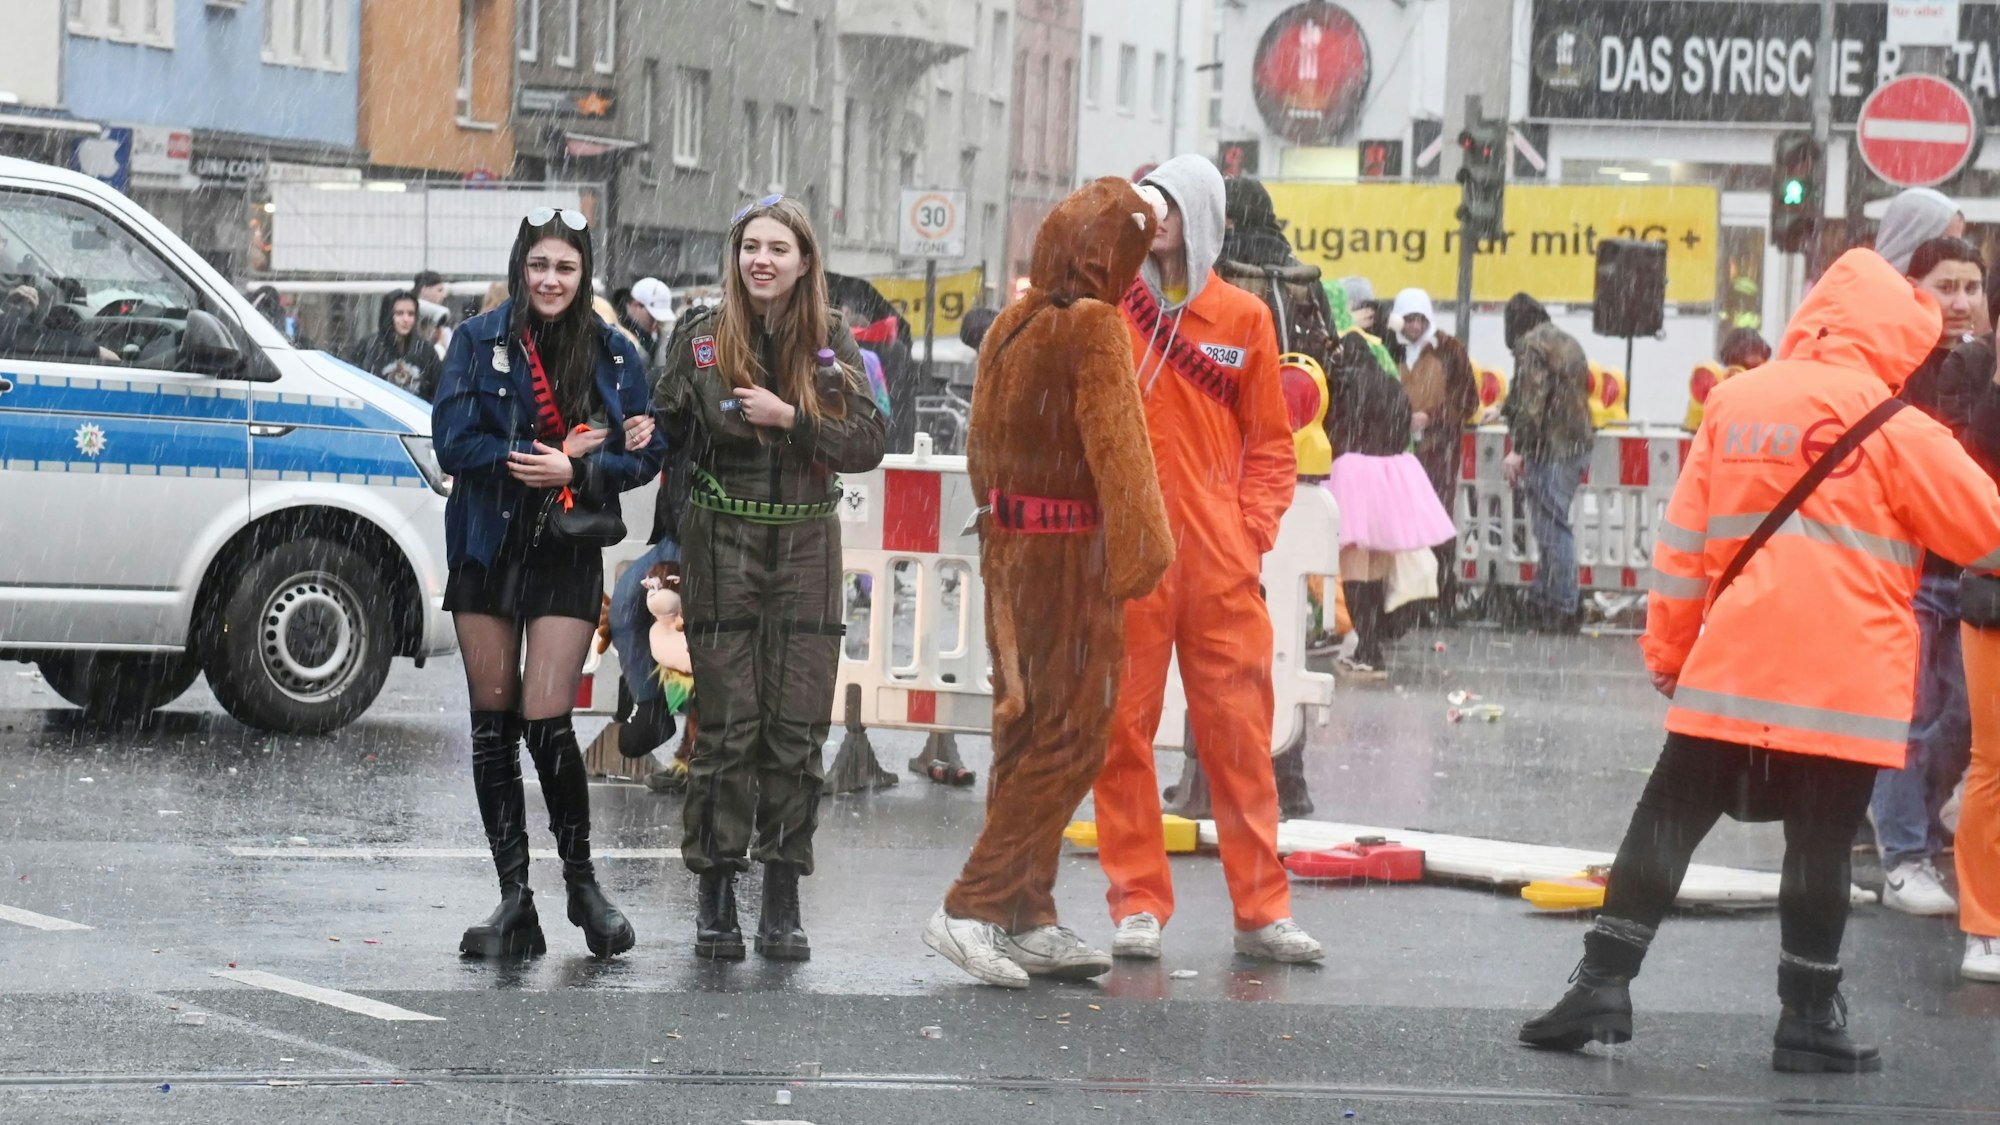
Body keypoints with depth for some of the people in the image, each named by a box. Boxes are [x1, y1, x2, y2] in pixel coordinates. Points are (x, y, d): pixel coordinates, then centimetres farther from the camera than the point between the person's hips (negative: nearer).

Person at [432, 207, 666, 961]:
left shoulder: (614, 356, 4)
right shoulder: (480, 342, 2)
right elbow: (454, 442, -7)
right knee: (493, 724, 3)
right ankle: (514, 902, 9)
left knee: (546, 720, -10)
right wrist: (556, 453, -12)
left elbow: (645, 455, 3)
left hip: (568, 557, -1)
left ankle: (582, 882, 8)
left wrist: (573, 471, -14)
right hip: (488, 550, 1)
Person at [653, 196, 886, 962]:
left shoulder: (831, 343, 5)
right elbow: (663, 430, 3)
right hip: (722, 549, -2)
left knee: (797, 728, 0)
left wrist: (792, 418, -15)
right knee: (728, 726, -4)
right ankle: (716, 898, 3)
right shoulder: (703, 337, 2)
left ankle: (782, 904, 6)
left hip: (805, 551, 2)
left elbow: (868, 444, -2)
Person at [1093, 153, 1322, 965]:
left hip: (1219, 562, 1)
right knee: (1122, 729, 1)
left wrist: (1253, 531, 0)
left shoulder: (1244, 319, 6)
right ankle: (1139, 905, 9)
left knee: (1239, 731, 2)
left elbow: (1271, 443, 11)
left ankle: (1262, 909, 8)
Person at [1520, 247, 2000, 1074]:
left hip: (1733, 667, 3)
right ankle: (1809, 1020, 6)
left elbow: (1684, 541, 8)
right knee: (1821, 842, 3)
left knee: (1668, 818, 9)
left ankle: (1603, 984, 4)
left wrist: (1667, 648, 15)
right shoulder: (1890, 426, -4)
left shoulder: (1732, 404, 7)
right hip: (1846, 683, -3)